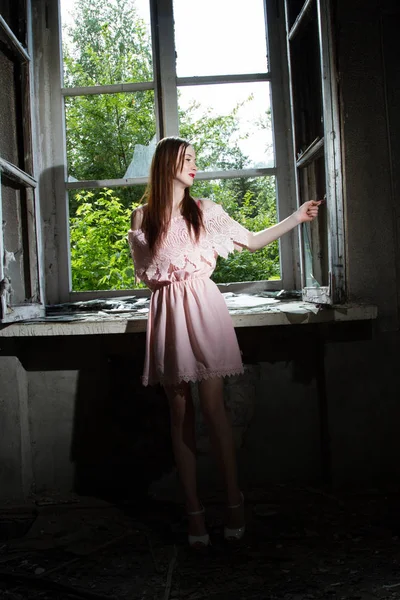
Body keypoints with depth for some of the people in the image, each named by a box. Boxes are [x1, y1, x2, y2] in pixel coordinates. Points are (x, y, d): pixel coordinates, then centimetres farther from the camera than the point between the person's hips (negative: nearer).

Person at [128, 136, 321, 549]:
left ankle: (234, 500, 6)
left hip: (203, 309, 0)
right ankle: (193, 510, 8)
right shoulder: (143, 217, 9)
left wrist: (297, 217, 12)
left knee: (212, 407, -7)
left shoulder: (204, 211, 10)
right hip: (168, 313, 1)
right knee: (180, 413, 2)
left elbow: (253, 241, 15)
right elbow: (145, 273, 13)